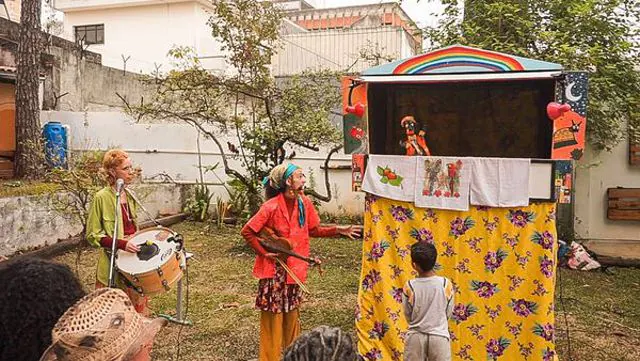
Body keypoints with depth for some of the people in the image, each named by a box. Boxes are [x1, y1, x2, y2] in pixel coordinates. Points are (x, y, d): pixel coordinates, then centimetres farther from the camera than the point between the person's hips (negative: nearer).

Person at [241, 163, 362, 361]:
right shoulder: (271, 207, -19)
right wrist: (264, 253, -15)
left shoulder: (304, 203, -1)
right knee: (273, 315, 3)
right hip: (274, 268, -6)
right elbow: (247, 231, -14)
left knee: (292, 313, 16)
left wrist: (339, 230, 1)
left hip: (295, 267, 6)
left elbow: (314, 230, 10)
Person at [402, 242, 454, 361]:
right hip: (439, 336, 0)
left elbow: (408, 315, 0)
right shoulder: (446, 284, -10)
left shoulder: (409, 286, -12)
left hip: (416, 337, 0)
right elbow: (448, 313, 2)